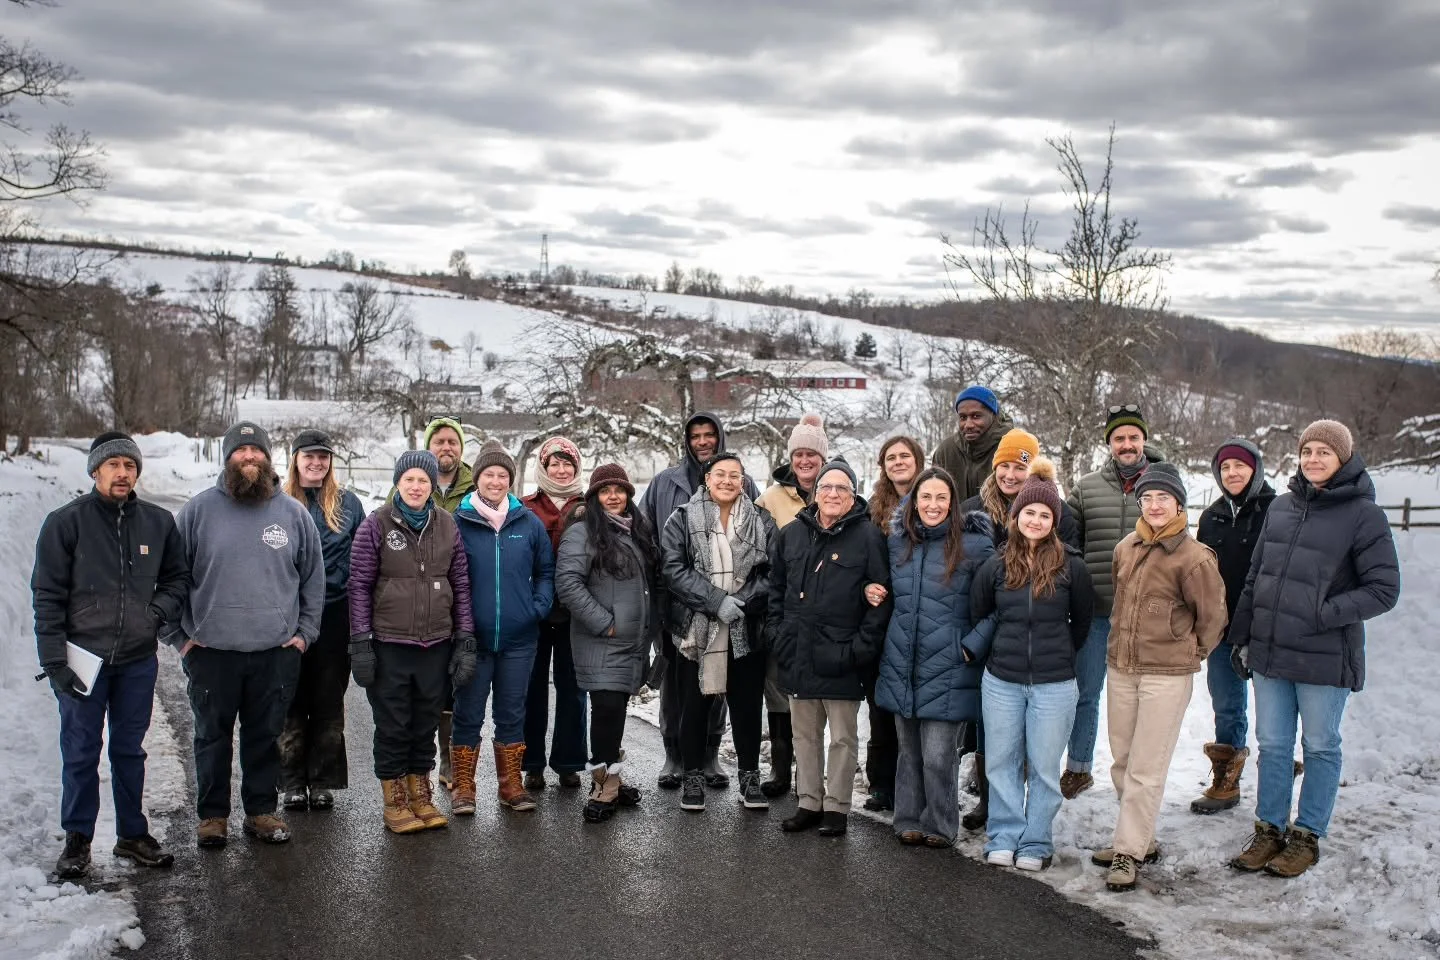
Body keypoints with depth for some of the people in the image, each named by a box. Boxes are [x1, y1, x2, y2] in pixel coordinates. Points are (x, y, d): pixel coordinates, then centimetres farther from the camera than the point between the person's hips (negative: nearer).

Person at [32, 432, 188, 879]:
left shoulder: (159, 522, 4)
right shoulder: (66, 522, -6)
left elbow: (178, 577, 17)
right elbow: (48, 595, -6)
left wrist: (160, 610, -3)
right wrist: (54, 660, -11)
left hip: (138, 660, 3)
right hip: (83, 659, -3)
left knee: (130, 751, 13)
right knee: (81, 753, 5)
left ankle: (132, 834, 25)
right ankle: (77, 840, 19)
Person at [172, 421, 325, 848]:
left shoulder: (293, 513, 5)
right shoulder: (198, 510, 1)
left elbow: (314, 578, 12)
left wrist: (305, 633, 6)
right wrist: (181, 635, 1)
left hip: (276, 652, 1)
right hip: (211, 651, -1)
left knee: (266, 736, 10)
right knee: (213, 737, 9)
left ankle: (261, 810, 23)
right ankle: (212, 814, 22)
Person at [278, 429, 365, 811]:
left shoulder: (348, 504, 8)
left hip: (335, 615, 1)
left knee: (329, 701, 7)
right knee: (291, 701, 3)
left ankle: (323, 781, 16)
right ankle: (291, 783, 13)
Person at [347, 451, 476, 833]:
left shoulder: (447, 525, 5)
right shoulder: (376, 525, -4)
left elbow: (461, 586, 7)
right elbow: (360, 587, -4)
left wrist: (465, 640, 3)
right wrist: (360, 643, -8)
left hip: (437, 645, 3)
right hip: (389, 646, -3)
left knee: (426, 723, 12)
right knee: (392, 726, 6)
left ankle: (420, 794, 26)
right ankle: (394, 802, 19)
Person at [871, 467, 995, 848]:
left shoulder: (974, 546, -6)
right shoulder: (898, 542, 8)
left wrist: (972, 646, -11)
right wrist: (871, 591, 4)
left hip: (946, 670, -4)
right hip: (901, 665, 4)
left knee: (938, 755, -3)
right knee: (908, 750, 13)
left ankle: (939, 826, 16)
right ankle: (908, 821, 26)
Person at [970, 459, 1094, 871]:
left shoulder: (1071, 566, -6)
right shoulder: (997, 565, 0)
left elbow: (1082, 620, 7)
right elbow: (976, 613, 11)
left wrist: (1060, 655, 11)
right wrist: (1007, 649, 11)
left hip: (1053, 684, -2)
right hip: (1001, 681, 2)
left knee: (1044, 767, 7)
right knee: (1002, 761, 10)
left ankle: (1035, 844, 19)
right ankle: (1003, 838, 22)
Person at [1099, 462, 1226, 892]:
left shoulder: (1194, 557, -13)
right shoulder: (1126, 548, 6)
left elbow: (1212, 617, -2)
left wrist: (1188, 653, 8)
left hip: (1167, 676, -6)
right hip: (1120, 668, 6)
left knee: (1145, 770, -3)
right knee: (1122, 762, 14)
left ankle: (1129, 852, 5)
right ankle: (1139, 838, 29)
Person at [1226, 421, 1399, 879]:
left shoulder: (1363, 515, -8)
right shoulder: (1281, 506, 8)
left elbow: (1384, 589, -8)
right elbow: (1255, 577, 14)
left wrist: (1327, 613, -16)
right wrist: (1243, 636, 14)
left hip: (1325, 657, -5)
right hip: (1269, 652, 5)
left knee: (1320, 747, 9)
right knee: (1272, 746, 12)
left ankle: (1306, 837, 21)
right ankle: (1270, 830, 25)